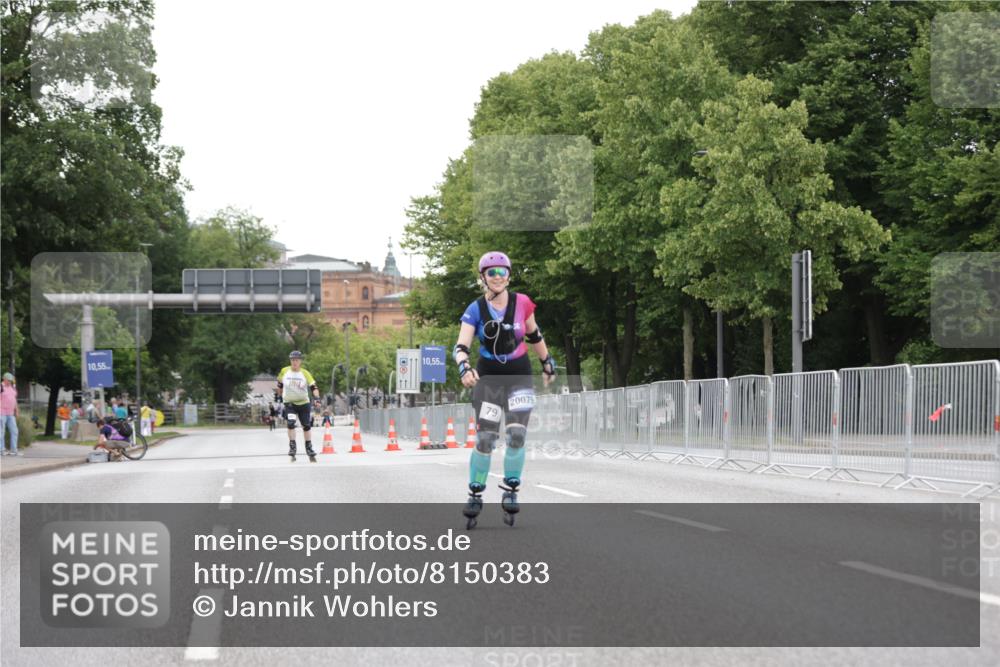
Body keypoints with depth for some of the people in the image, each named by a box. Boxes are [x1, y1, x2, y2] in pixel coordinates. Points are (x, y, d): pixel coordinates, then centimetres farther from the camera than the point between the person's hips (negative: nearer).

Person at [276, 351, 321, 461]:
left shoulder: (305, 373, -6)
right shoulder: (284, 371, -2)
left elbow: (313, 386, -11)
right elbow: (280, 385, 14)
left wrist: (317, 397, -27)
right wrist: (280, 395, 17)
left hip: (303, 403, 1)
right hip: (289, 403, -1)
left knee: (307, 426, 8)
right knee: (291, 424, -21)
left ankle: (309, 449, 22)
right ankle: (292, 447, -13)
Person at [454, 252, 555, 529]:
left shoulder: (522, 303, -6)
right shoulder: (475, 310, -9)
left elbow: (534, 335, 10)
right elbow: (461, 347, -17)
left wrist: (548, 363, 17)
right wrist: (464, 367, -36)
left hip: (519, 377, 1)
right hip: (488, 378, -1)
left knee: (517, 434, -13)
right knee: (485, 439, -6)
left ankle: (510, 492, 1)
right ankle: (475, 495, 8)